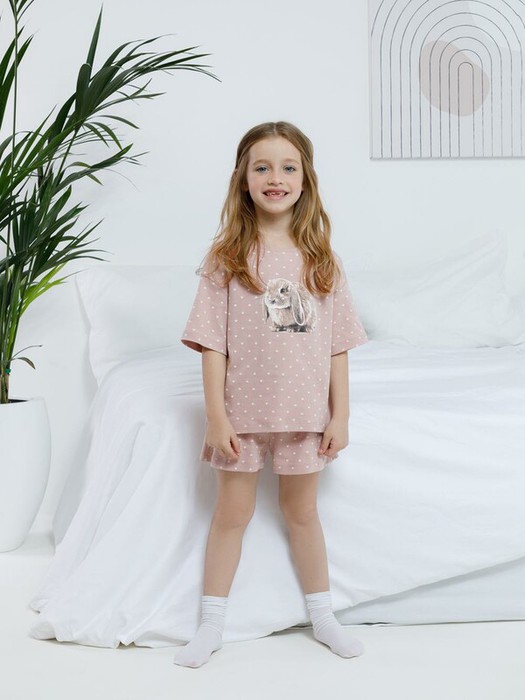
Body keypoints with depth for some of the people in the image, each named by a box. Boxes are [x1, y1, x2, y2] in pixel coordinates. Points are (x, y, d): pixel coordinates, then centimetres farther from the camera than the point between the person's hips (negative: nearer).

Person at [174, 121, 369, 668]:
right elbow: (212, 342, -8)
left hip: (304, 410, 2)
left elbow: (337, 344, 0)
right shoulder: (227, 257, -7)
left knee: (302, 511, 16)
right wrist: (216, 416, -12)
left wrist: (339, 415, -2)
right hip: (243, 409, -1)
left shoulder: (321, 259, -1)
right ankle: (211, 626, 24)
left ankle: (322, 615, 33)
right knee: (231, 514, 10)